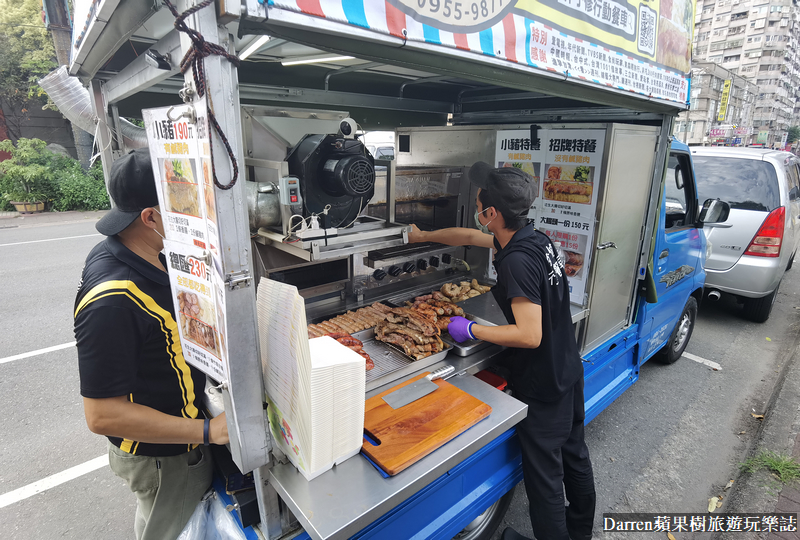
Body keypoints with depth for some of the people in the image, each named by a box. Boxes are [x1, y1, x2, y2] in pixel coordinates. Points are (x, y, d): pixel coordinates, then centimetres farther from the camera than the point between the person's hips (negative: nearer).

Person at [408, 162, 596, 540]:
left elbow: (529, 335, -31)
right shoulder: (534, 237, 0)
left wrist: (470, 330, -19)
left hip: (542, 387, -10)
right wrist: (423, 236, 23)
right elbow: (470, 237, 12)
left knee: (544, 473, 10)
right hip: (569, 372, 10)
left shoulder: (517, 261, -29)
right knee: (574, 456, 27)